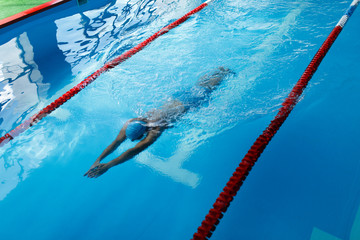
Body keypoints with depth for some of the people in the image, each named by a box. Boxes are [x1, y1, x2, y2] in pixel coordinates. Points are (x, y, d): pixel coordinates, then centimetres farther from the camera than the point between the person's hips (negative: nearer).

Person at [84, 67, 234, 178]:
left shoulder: (155, 129, -44)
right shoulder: (131, 123, -27)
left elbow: (135, 150, -51)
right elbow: (116, 142, -28)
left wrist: (107, 166, -55)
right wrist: (98, 160, -40)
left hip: (190, 102, -4)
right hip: (176, 97, 5)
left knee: (208, 87, 23)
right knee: (198, 84, 30)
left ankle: (225, 71, 50)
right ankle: (218, 70, 55)